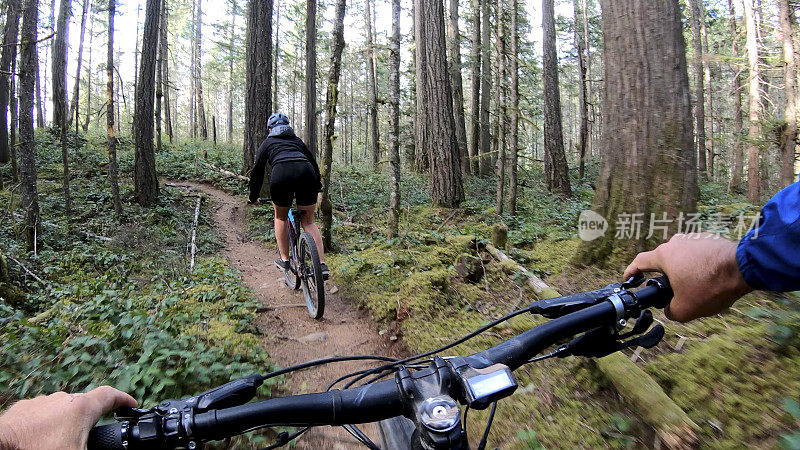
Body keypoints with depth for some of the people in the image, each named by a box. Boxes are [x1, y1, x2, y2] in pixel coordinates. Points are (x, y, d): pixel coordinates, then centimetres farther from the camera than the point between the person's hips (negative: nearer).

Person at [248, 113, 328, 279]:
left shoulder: (268, 142, 28)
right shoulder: (297, 140, 34)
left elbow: (257, 171, 27)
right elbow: (313, 162, 34)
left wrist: (253, 198, 36)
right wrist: (318, 186, 46)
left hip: (281, 175, -2)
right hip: (306, 174, 2)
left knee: (281, 218, 24)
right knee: (308, 222, 13)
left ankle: (284, 259, 23)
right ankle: (322, 264, 1)